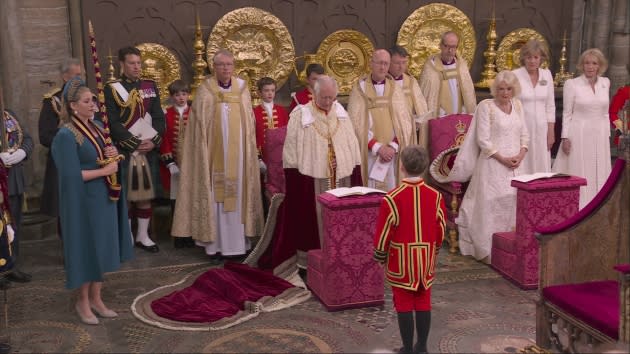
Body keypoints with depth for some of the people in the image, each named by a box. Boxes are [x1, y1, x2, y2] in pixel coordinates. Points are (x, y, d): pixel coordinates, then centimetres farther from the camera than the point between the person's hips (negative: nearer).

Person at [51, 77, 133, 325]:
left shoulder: (98, 127, 7)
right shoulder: (66, 135, -16)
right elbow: (72, 175, -21)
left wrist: (114, 154, -4)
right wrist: (104, 170, -16)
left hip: (104, 197, 7)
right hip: (84, 200, -7)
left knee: (102, 247, 13)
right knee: (86, 248, 3)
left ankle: (96, 298, 26)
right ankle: (82, 301, 20)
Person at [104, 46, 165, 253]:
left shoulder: (150, 87, 10)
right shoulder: (111, 89, -3)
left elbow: (159, 118, 6)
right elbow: (113, 123, -9)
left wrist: (153, 141, -9)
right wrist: (136, 144, -14)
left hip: (149, 151, 4)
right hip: (124, 152, -4)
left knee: (145, 194, 8)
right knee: (125, 197, 2)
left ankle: (143, 236, 18)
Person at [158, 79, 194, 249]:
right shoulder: (166, 114, 2)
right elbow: (164, 139, -1)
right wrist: (170, 163, -8)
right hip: (173, 164, 0)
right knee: (176, 199, 5)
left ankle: (191, 235, 14)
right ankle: (179, 236, 16)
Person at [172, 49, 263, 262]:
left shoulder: (242, 89, 6)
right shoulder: (205, 90, -1)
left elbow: (249, 125, 11)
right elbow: (200, 125, 0)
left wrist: (247, 150, 6)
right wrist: (206, 151, -7)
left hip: (237, 154, 2)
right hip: (214, 154, -2)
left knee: (237, 193, 5)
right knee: (214, 194, -1)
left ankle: (238, 241, 13)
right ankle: (215, 244, 5)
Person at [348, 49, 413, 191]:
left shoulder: (395, 89, 9)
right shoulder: (359, 89, 1)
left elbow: (404, 121, 4)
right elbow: (357, 123, -5)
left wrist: (393, 146, -10)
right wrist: (378, 147, -12)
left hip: (392, 152, 2)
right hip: (370, 152, -2)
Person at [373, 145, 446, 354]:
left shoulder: (392, 199, -19)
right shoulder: (435, 196, -7)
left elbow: (383, 233, -11)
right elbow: (441, 230, 3)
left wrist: (380, 257, 6)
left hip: (401, 262, -3)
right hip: (426, 260, 4)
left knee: (404, 305, 7)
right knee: (423, 303, 13)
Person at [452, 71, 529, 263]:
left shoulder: (517, 105, 11)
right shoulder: (486, 106, -6)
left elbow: (524, 134, 13)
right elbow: (483, 140, -10)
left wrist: (521, 154, -4)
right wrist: (502, 158, -14)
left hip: (515, 165, 5)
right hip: (493, 165, -5)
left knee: (513, 203, 5)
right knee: (492, 204, -5)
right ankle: (488, 250, 2)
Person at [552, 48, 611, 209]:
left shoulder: (605, 82, 6)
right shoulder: (572, 84, -7)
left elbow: (605, 112, 12)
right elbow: (567, 113, -5)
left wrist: (607, 134, 9)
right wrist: (565, 137, -10)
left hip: (599, 135, 4)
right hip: (579, 134, -4)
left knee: (597, 173, 10)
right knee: (578, 172, 2)